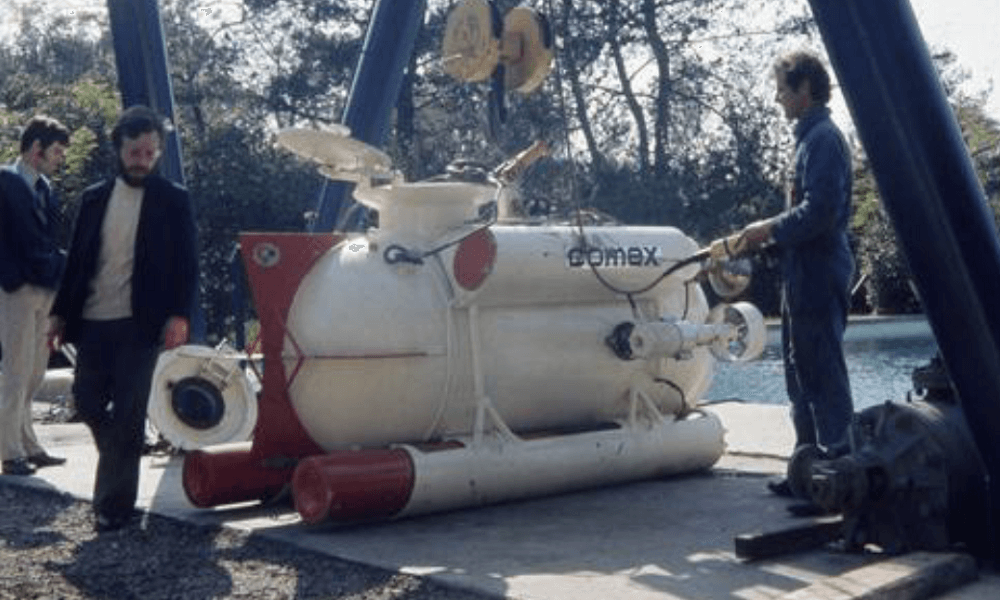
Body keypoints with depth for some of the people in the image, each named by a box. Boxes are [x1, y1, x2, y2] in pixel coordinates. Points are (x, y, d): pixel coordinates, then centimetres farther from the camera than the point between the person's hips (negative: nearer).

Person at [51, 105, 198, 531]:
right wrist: (61, 313, 7)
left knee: (127, 415, -2)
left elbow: (186, 265, -3)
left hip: (140, 325, -4)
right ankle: (119, 462, 35)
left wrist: (179, 315, -15)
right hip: (92, 322, 4)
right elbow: (76, 260, 13)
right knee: (88, 403, 9)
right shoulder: (94, 198, 11)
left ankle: (114, 505, 7)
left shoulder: (173, 200, 1)